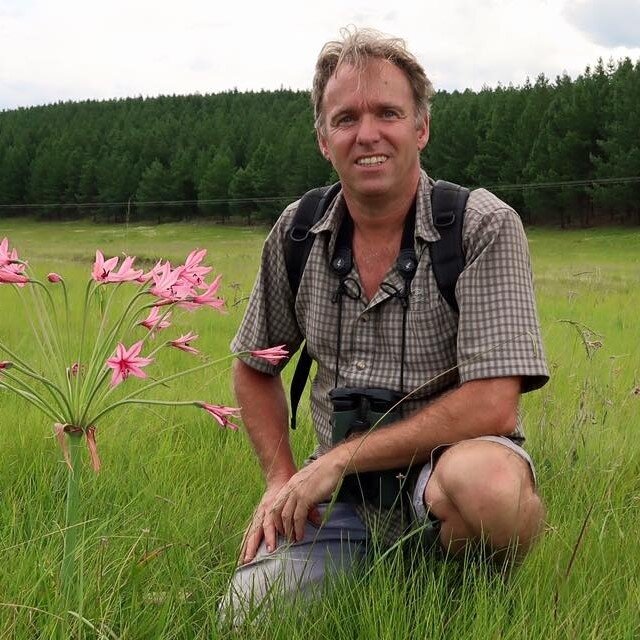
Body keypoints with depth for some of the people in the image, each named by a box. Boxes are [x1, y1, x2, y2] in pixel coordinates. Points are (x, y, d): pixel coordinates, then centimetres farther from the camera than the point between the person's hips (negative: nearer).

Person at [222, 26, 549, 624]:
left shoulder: (484, 227, -13)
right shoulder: (296, 233, 1)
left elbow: (491, 406, -21)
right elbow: (255, 366, 16)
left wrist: (338, 459, -17)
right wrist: (282, 479, 2)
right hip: (339, 490, 4)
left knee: (485, 483, -37)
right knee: (247, 609, -16)